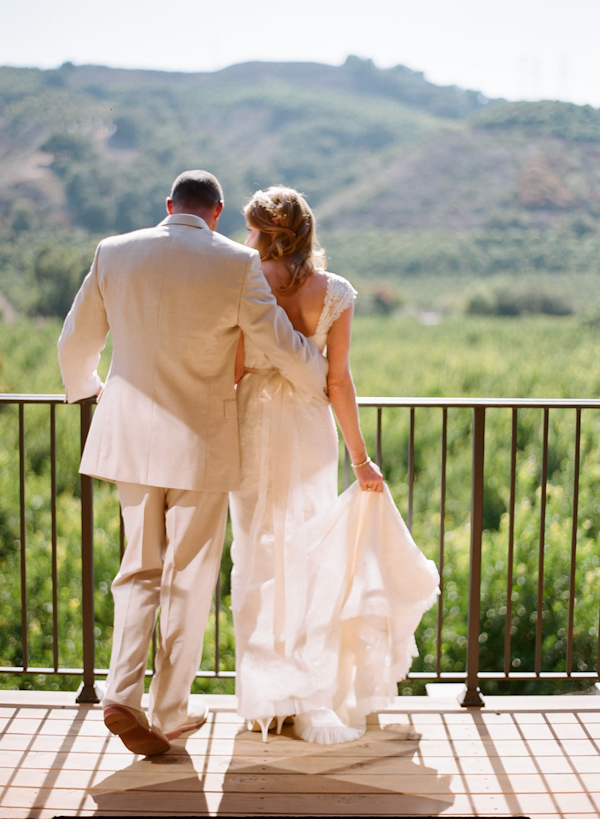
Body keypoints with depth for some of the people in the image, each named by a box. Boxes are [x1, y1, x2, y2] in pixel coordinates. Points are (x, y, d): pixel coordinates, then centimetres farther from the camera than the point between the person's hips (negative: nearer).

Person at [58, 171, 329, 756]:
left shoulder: (114, 253, 0)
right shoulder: (235, 263, -10)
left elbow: (76, 343, 8)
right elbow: (284, 346, -8)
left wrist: (83, 386, 29)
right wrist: (320, 384, 13)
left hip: (132, 434, 3)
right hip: (202, 442, -3)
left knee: (140, 568, 17)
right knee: (188, 577, 10)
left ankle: (122, 692, 1)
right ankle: (169, 711, 18)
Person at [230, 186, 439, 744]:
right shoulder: (334, 293, -3)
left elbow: (232, 373, -7)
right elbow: (339, 382, -4)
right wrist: (360, 457, 2)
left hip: (255, 427, -1)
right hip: (312, 429, 2)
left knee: (260, 557, 9)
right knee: (309, 557, 12)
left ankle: (267, 700, 14)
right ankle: (314, 698, 16)